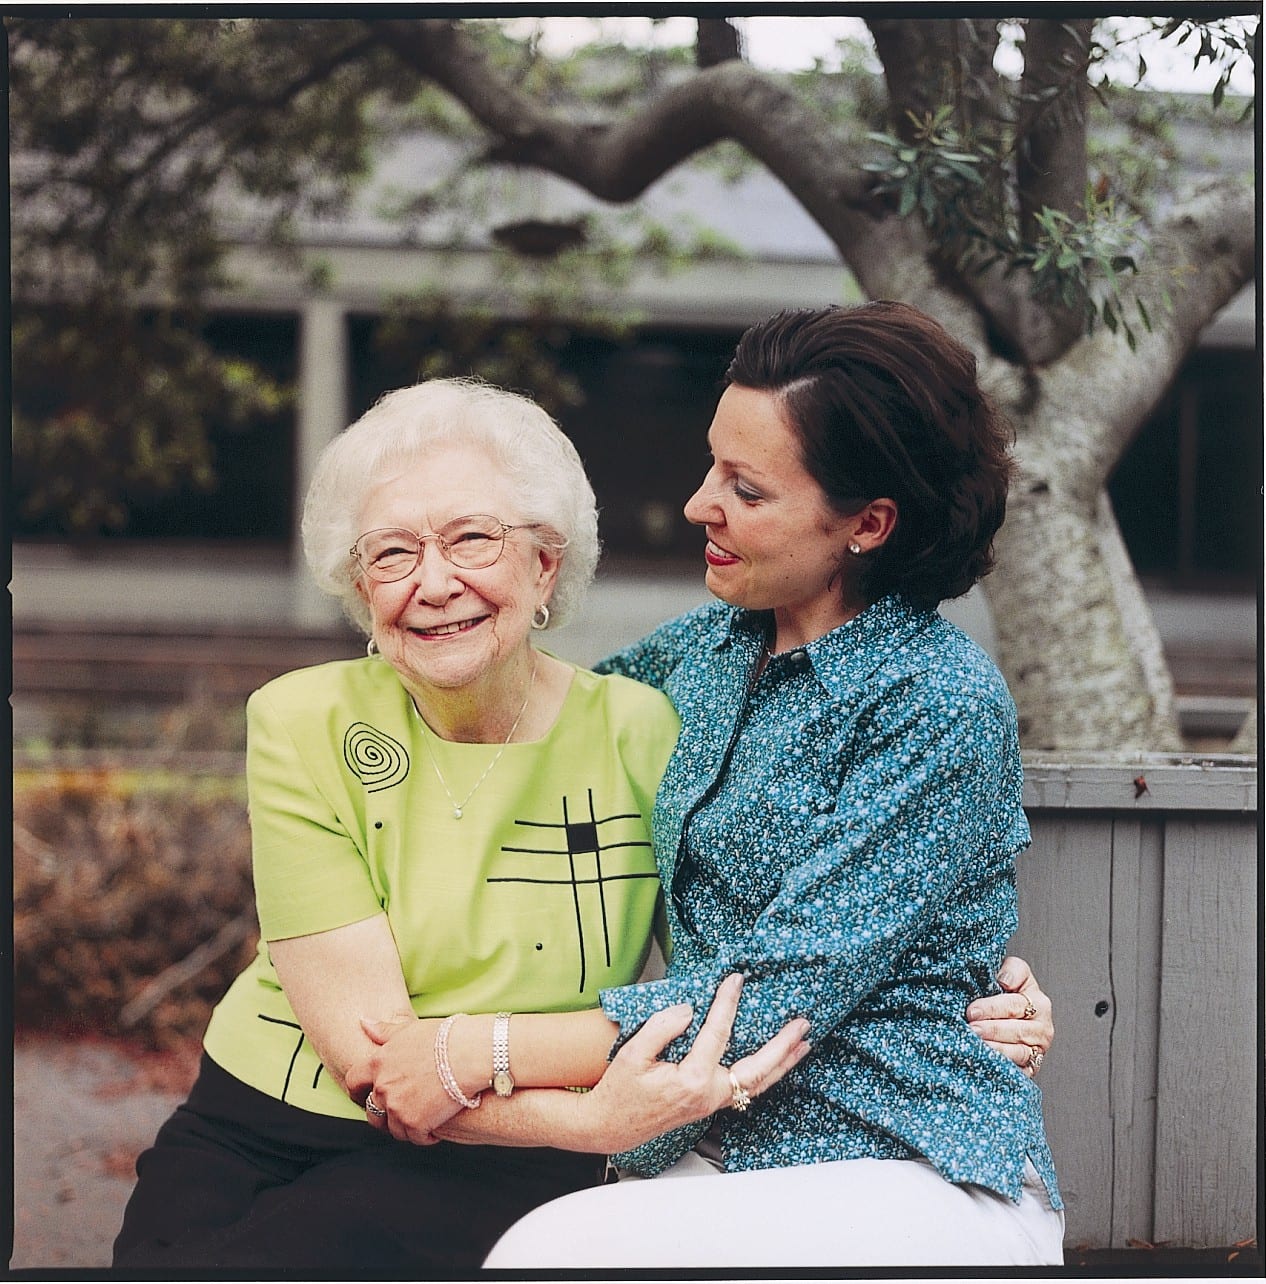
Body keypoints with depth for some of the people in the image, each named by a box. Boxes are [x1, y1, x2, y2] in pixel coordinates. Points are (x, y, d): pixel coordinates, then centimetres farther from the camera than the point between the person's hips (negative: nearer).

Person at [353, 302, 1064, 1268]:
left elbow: (774, 998, -19)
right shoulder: (712, 645, 8)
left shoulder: (945, 707, -14)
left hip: (920, 1179, -6)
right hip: (718, 1152, 6)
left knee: (559, 1249, -28)